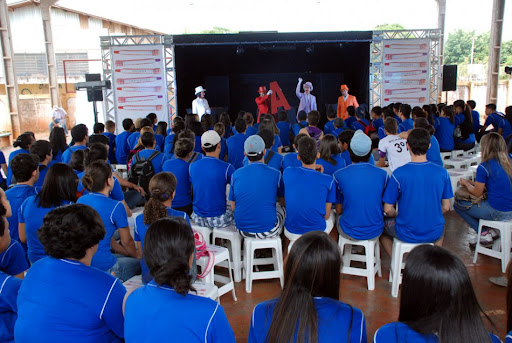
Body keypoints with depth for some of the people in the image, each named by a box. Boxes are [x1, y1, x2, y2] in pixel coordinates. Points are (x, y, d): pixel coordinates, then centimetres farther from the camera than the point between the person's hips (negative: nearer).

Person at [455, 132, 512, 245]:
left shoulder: (484, 167, -15)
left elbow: (477, 193, -5)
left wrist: (466, 183, 14)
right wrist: (472, 182, 22)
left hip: (497, 213, -8)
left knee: (457, 204, 5)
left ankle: (484, 234, 6)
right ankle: (490, 230, 17)